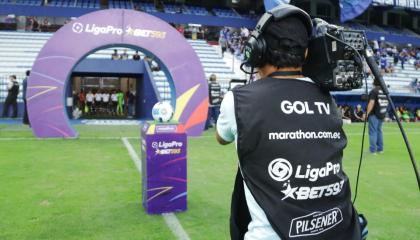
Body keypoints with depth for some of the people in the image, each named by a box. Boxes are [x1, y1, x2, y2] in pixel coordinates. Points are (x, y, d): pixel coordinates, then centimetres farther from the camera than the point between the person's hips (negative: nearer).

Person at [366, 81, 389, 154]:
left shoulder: (374, 91, -12)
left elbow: (371, 103, -19)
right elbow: (386, 103, 15)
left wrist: (367, 113, -16)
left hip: (374, 114, -7)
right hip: (382, 115, 7)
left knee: (373, 132, -5)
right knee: (379, 131, 16)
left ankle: (372, 150, -5)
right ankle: (380, 149, 19)